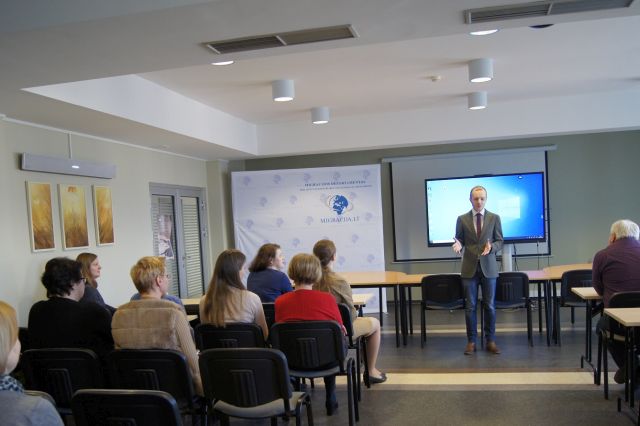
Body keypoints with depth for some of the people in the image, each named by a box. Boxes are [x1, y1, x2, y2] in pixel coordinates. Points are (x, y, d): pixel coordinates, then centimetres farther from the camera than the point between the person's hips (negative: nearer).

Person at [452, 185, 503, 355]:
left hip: (488, 267, 0)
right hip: (469, 268, 0)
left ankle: (490, 340, 16)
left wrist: (491, 246, -18)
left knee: (490, 305, 5)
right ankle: (471, 341, 13)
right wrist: (458, 245, -17)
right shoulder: (462, 219, 4)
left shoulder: (494, 218, 3)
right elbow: (459, 240, 6)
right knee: (470, 306, 3)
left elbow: (500, 242, 3)